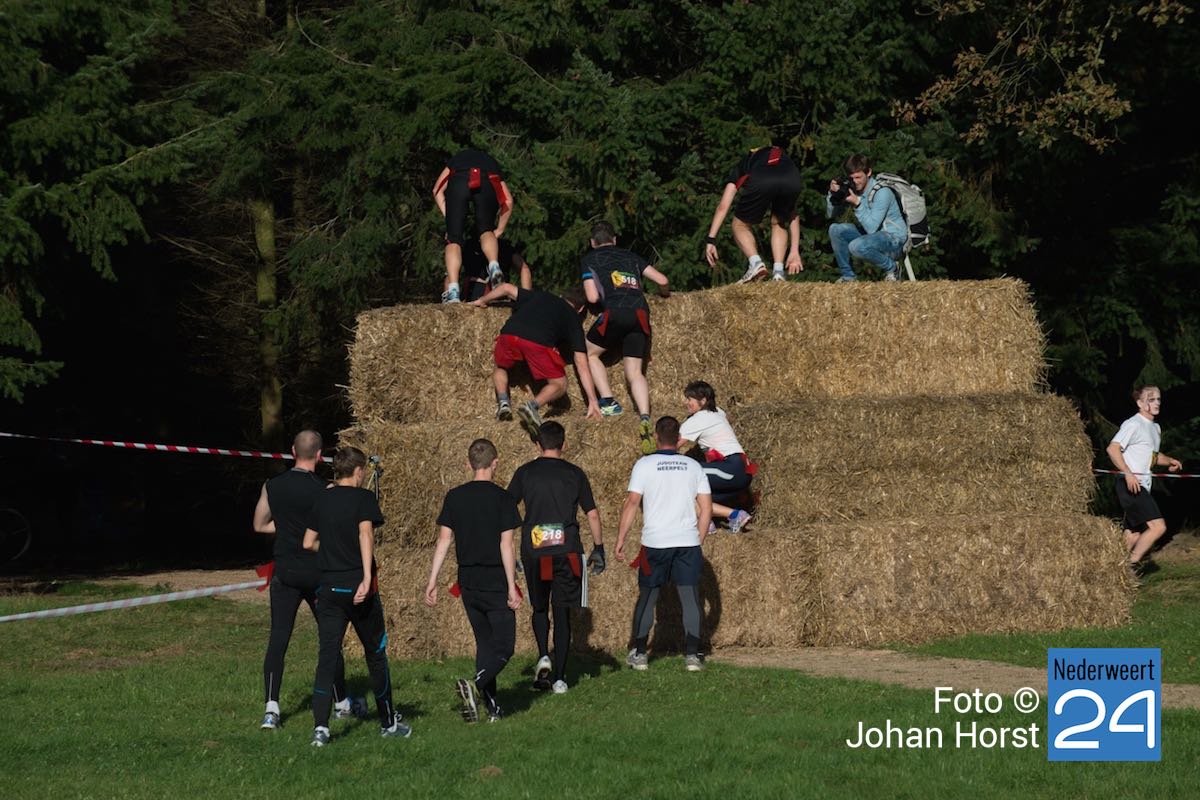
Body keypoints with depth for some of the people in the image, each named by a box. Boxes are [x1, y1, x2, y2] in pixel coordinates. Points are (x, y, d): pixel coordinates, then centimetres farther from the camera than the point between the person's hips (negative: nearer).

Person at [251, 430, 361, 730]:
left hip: (285, 571, 2)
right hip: (317, 571, -2)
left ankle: (271, 707, -13)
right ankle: (341, 703, 24)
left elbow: (259, 525, 12)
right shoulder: (324, 491, -10)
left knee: (278, 639, -1)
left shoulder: (272, 486, 1)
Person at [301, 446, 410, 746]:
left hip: (329, 587, 4)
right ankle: (388, 722, 22)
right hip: (358, 586, -4)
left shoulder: (322, 500, 10)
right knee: (376, 654, 12)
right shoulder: (363, 498, -5)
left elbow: (308, 543, 13)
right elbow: (365, 533, -20)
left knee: (327, 657, -1)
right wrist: (367, 577, -27)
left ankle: (320, 727, -15)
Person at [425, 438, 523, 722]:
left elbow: (444, 540, 1)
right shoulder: (502, 499, -9)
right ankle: (475, 685, -25)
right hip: (496, 582, -5)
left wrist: (432, 580, 4)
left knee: (484, 643, 16)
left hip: (468, 582, 5)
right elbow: (506, 545, -12)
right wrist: (512, 586, -10)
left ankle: (491, 707, 13)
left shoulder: (454, 497, 3)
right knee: (503, 647, 0)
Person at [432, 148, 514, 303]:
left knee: (454, 239, 6)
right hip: (487, 184, 1)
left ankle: (453, 291, -8)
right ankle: (494, 266, -8)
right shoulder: (493, 164, 42)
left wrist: (449, 217, 22)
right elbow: (508, 201, 29)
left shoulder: (457, 159, 42)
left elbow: (437, 190, 26)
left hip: (458, 182, -1)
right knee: (485, 230, 22)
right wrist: (499, 230, 36)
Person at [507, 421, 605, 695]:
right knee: (562, 611, 4)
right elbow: (592, 513, 6)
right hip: (567, 551, 0)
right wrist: (598, 549, 14)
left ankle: (543, 656, -5)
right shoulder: (574, 474, 4)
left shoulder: (525, 473, 4)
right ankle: (560, 677, 0)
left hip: (534, 551, 0)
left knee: (539, 608, 18)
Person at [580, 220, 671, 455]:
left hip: (615, 312, -4)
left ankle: (608, 402, 5)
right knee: (634, 372, 5)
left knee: (589, 353, 20)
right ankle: (645, 418, -18)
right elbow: (662, 280, 22)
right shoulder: (631, 257, 27)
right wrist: (664, 293, 45)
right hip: (640, 314, 4)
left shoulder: (590, 259, 17)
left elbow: (592, 297, 8)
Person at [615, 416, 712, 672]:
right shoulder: (693, 466, 6)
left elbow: (631, 503, -7)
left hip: (655, 544, -1)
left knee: (647, 598, 10)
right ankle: (692, 655, -5)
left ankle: (639, 653, 14)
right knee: (690, 599, 2)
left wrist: (620, 540, -3)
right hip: (688, 542, 1)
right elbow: (707, 508, 6)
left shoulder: (645, 464, -2)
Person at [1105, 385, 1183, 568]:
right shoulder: (1133, 424, -9)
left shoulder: (1155, 428, 20)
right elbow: (1112, 448, -18)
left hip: (1142, 487, 10)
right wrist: (1128, 474, -26)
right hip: (1130, 484, -10)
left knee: (1134, 534, 9)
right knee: (1158, 526, -17)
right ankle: (1130, 564, -13)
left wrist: (1169, 461, 13)